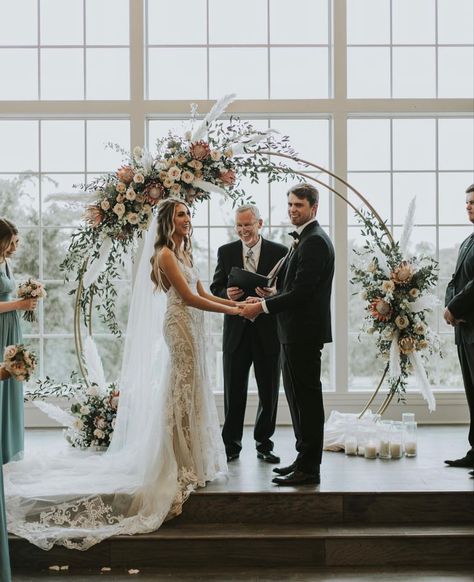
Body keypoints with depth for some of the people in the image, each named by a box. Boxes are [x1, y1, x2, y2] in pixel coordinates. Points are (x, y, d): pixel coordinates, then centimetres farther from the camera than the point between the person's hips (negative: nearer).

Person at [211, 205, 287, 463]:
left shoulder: (279, 252, 0)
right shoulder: (226, 252, 6)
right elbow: (215, 289, 7)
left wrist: (271, 294, -23)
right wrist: (227, 294, -16)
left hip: (268, 331, -1)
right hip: (236, 331, 1)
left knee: (269, 392, 8)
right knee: (233, 392, 5)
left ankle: (264, 443, 21)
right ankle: (231, 445, 16)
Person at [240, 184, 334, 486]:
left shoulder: (315, 241, -16)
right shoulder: (303, 239, 17)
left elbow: (301, 291, -22)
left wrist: (262, 306, -15)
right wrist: (264, 301, 5)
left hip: (305, 331, -11)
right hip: (295, 331, 11)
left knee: (307, 397, -5)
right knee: (298, 394, 16)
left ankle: (309, 468, 1)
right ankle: (305, 458, 26)